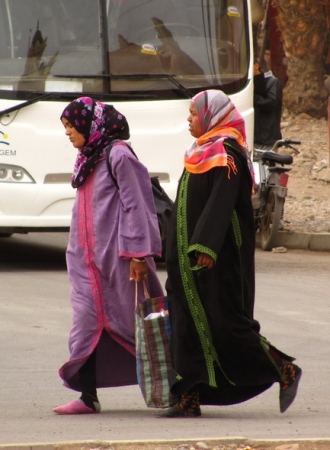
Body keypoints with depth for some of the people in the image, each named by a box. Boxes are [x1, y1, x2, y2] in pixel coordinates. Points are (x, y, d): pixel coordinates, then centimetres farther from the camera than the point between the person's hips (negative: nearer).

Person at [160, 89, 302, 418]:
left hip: (218, 258, -10)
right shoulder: (204, 152, 16)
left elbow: (221, 204, -23)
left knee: (224, 323, -6)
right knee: (188, 327, 3)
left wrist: (206, 247, -30)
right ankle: (189, 399, 2)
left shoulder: (225, 154, -14)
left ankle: (285, 370, 8)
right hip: (192, 258, 10)